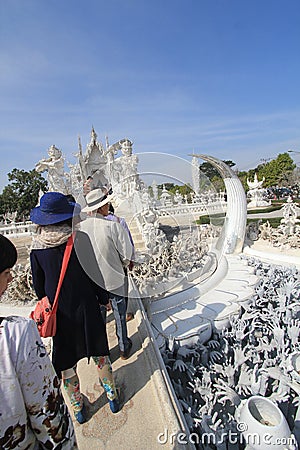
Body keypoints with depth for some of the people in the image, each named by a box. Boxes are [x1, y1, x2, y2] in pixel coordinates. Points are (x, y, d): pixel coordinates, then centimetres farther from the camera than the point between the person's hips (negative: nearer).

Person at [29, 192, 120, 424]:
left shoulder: (37, 249, -11)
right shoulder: (80, 240, -18)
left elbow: (39, 286, -1)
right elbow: (95, 274, -12)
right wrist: (104, 298, 3)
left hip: (58, 312, 2)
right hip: (86, 307, -1)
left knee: (66, 362, 20)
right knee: (99, 353, 20)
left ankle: (78, 407, 40)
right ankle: (112, 396, 39)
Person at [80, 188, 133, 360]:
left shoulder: (79, 228, -12)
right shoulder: (113, 226, -23)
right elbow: (127, 255, -17)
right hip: (114, 279, -3)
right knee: (119, 315, 18)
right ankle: (124, 348, 38)